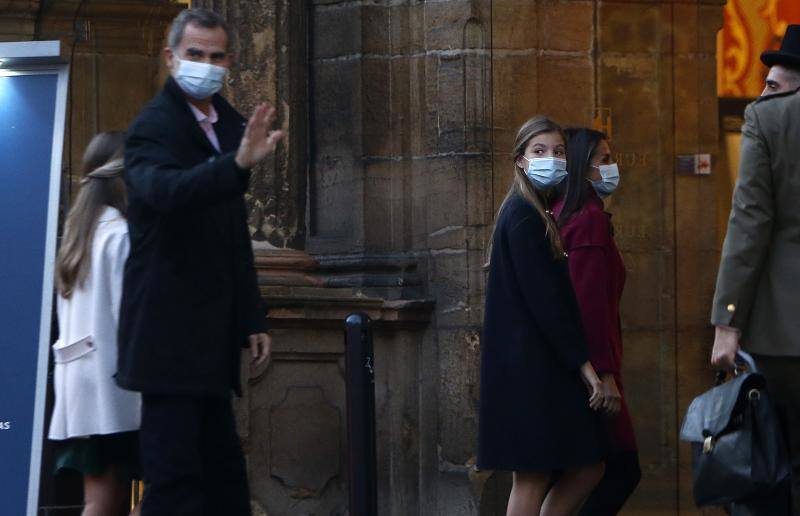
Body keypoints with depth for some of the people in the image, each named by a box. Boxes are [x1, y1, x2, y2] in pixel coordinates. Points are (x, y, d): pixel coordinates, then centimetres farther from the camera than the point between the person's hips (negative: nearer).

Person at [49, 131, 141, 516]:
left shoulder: (78, 234, 16)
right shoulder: (120, 235, -8)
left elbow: (70, 317, 14)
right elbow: (129, 313, -14)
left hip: (78, 380, 8)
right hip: (112, 382, -8)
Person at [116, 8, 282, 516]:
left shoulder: (228, 122, 12)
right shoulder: (154, 126, -12)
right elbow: (162, 190, -35)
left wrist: (253, 317, 15)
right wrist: (239, 164, -49)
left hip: (212, 335, 8)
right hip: (171, 333, -8)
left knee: (224, 472, 10)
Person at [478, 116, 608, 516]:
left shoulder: (535, 212, 18)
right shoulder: (522, 213, -12)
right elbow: (542, 298, -17)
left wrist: (580, 361, 13)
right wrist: (583, 364, -16)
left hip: (547, 366, 10)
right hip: (530, 366, -10)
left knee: (587, 468, 8)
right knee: (533, 478, -6)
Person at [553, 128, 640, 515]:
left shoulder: (563, 215, 14)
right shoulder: (591, 219, -13)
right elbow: (591, 304, -20)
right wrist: (606, 374, -21)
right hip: (590, 363, -9)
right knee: (623, 471, -6)